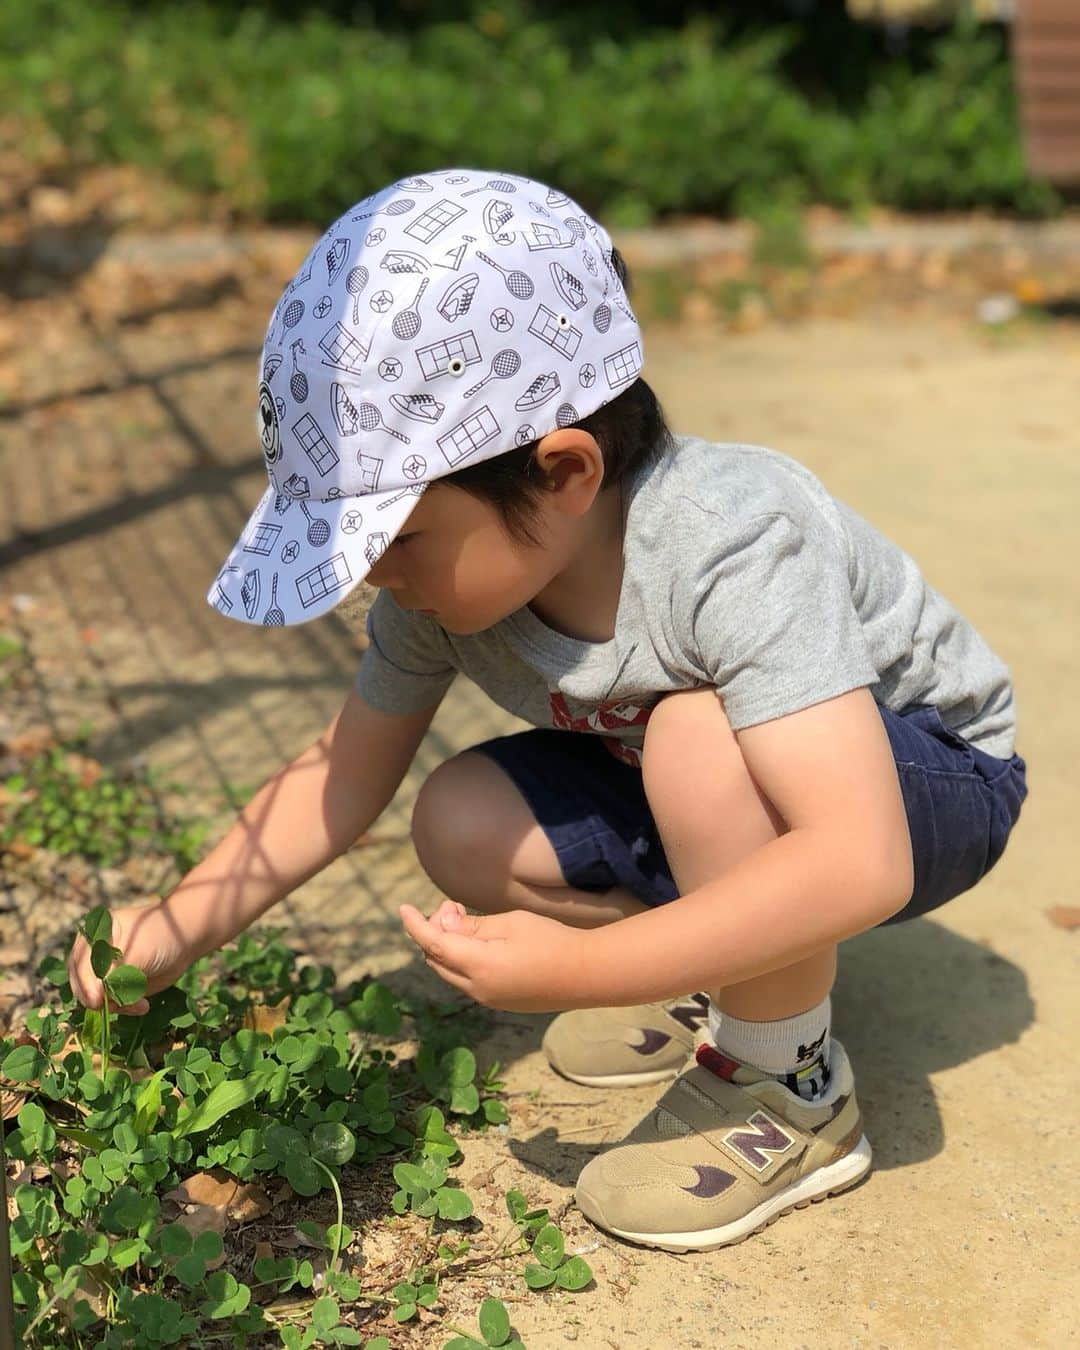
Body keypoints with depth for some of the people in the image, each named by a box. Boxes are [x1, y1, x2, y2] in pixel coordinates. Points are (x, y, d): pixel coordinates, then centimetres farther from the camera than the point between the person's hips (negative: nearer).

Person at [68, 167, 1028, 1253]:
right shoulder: (450, 570, -16)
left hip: (928, 778, -6)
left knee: (699, 737, -36)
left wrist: (574, 971, -41)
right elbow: (345, 770, -1)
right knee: (464, 828, -13)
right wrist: (177, 929, -10)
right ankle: (726, 966, 9)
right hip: (703, 794, 7)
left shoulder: (729, 544, -38)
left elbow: (861, 865, -44)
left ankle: (786, 1087, -14)